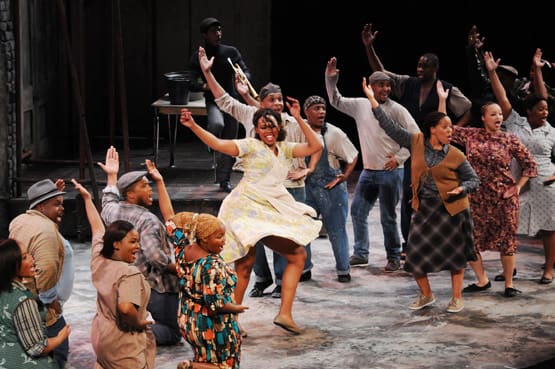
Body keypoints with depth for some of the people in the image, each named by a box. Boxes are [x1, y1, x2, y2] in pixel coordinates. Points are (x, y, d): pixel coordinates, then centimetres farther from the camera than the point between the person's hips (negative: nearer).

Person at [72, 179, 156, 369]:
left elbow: (98, 228, 15)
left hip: (101, 337, 8)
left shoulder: (99, 260, -1)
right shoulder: (130, 274, -24)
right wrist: (139, 323, -19)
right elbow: (126, 308, -40)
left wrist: (87, 197, 27)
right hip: (124, 344, -8)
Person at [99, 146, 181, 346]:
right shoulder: (147, 220, -23)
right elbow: (155, 255, -33)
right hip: (157, 287, -8)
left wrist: (111, 176, 37)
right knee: (173, 332, 1)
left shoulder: (112, 210, 2)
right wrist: (177, 267, -19)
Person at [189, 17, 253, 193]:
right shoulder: (198, 57, -3)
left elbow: (246, 72, 0)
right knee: (217, 124, -36)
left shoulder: (231, 52, 3)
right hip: (213, 101, -3)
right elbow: (193, 84, -8)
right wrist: (204, 86, -31)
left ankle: (224, 180, 19)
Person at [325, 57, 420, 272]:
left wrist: (399, 157, -13)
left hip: (390, 172, -5)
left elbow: (415, 137, -7)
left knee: (388, 217, -2)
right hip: (368, 171, 5)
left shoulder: (396, 110, -8)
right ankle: (360, 253, 22)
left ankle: (394, 258, 11)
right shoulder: (361, 105, 6)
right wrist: (330, 79, 3)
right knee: (357, 211, 10)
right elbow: (336, 101, 16)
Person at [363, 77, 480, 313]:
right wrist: (372, 100, -4)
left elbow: (473, 180, 2)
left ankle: (457, 298, 19)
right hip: (424, 207, 2)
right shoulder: (416, 143, -3)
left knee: (455, 253, 5)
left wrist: (460, 189, -20)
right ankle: (426, 295, 22)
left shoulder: (456, 156, -6)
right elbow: (391, 128, -2)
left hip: (451, 209, -2)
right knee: (416, 253, 2)